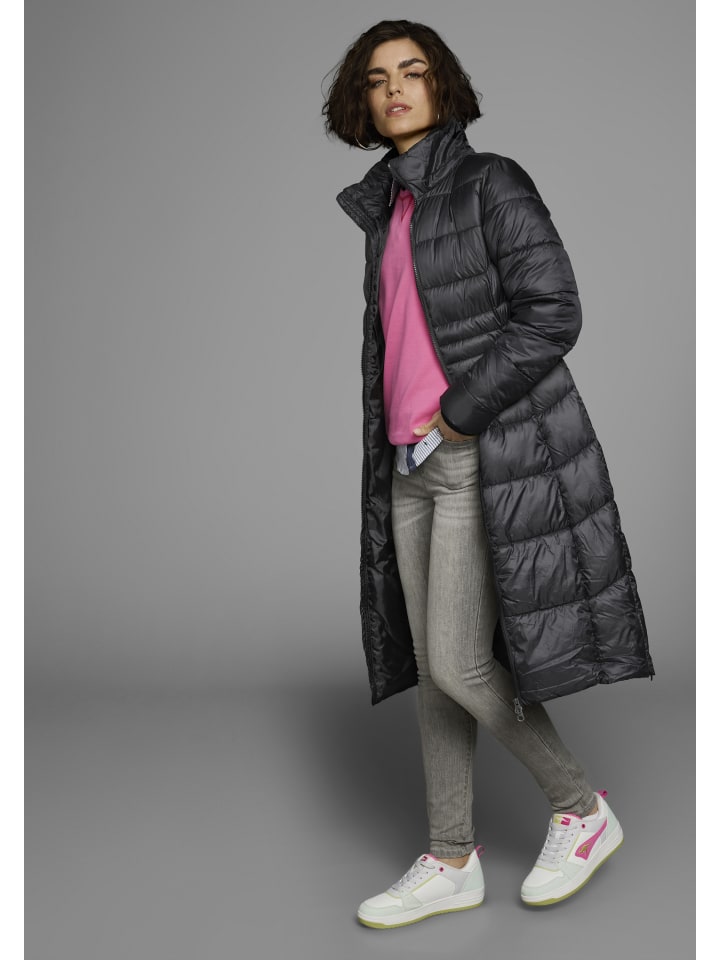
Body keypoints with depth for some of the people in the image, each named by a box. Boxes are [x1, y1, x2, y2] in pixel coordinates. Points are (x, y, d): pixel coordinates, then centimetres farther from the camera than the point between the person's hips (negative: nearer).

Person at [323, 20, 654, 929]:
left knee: (461, 665, -9)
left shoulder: (490, 184, -5)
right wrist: (396, 436, 13)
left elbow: (552, 313, -14)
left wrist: (457, 414, -14)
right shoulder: (382, 207, 16)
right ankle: (451, 862, 21)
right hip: (413, 462, 7)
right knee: (432, 668, 9)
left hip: (486, 455, -7)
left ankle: (582, 809, 16)